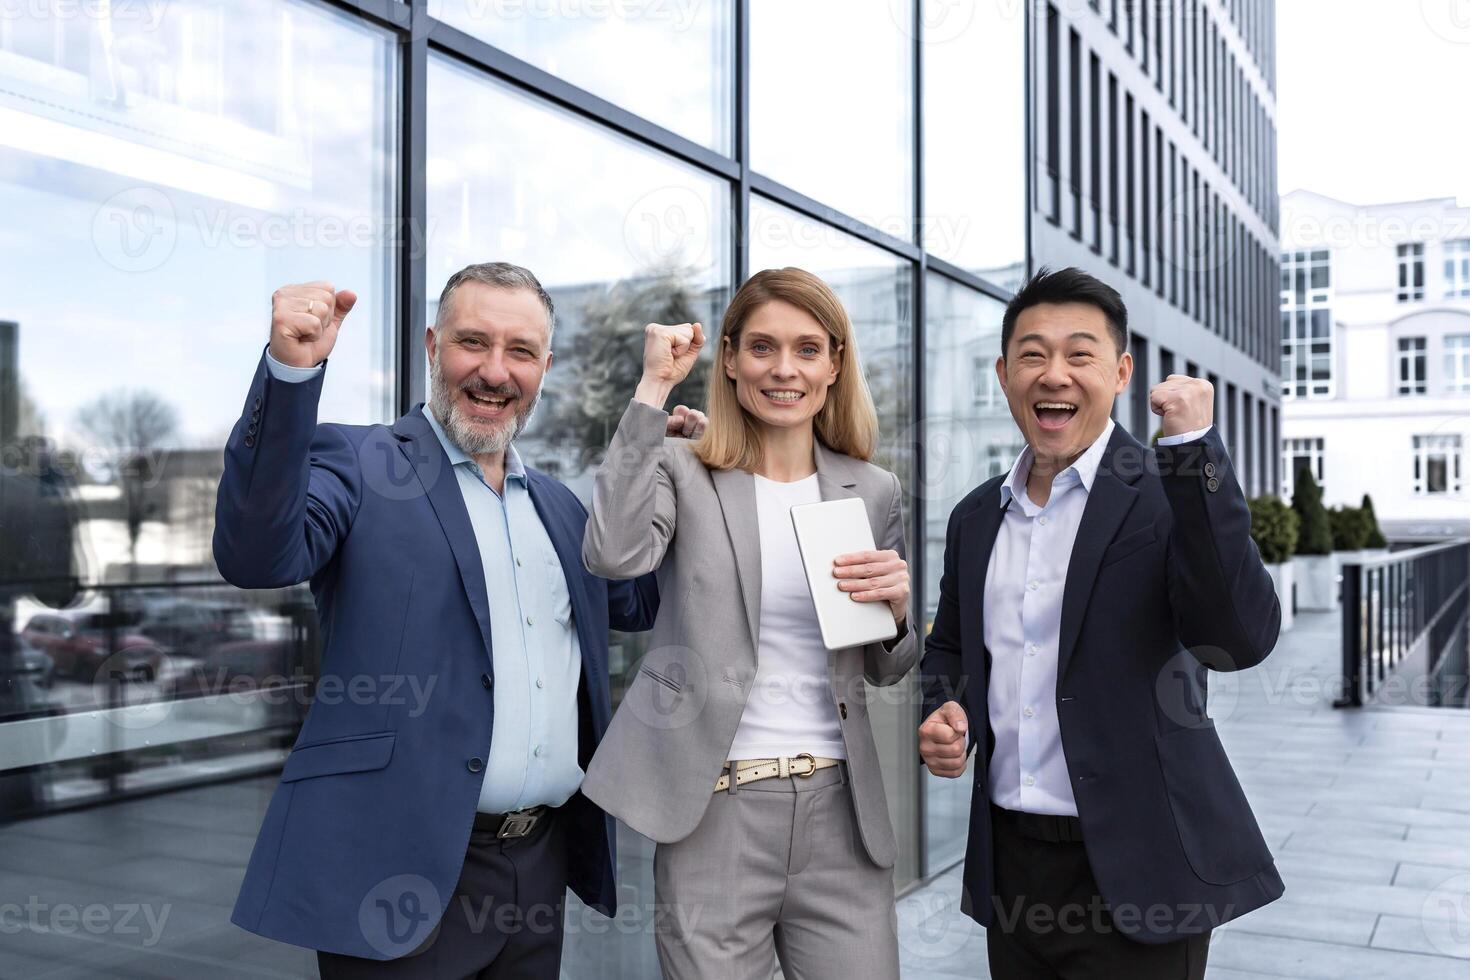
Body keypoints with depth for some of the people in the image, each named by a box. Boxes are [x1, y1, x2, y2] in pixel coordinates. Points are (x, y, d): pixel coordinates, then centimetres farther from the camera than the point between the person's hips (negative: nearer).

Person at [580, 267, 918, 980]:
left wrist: (896, 607, -8)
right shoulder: (684, 474, -1)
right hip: (714, 809, -3)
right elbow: (613, 553, -24)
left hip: (840, 806, 3)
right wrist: (654, 387, -16)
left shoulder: (873, 491, 8)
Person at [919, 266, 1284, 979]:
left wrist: (1193, 448, -25)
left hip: (1135, 869, -4)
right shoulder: (975, 518, 7)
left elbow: (1239, 641, -22)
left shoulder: (1171, 493, -8)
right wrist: (942, 713, -3)